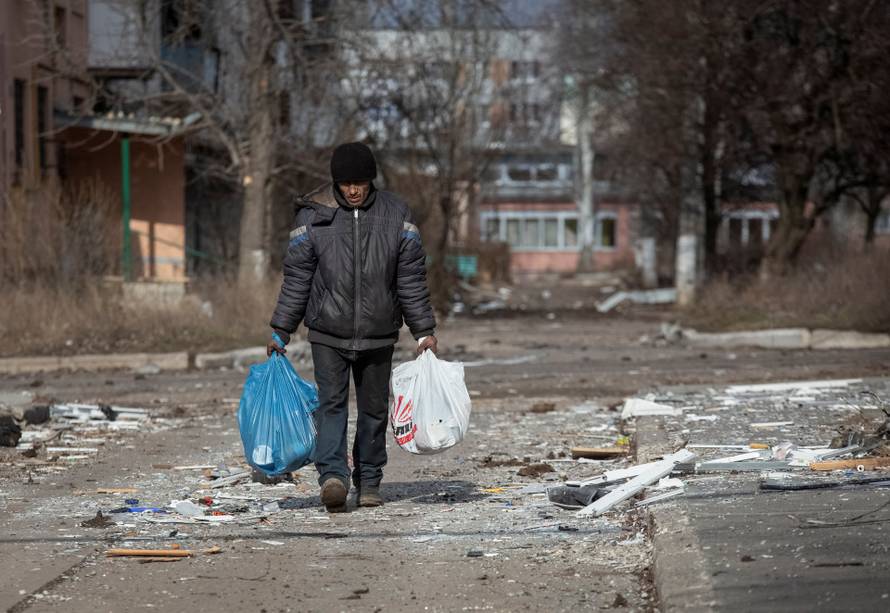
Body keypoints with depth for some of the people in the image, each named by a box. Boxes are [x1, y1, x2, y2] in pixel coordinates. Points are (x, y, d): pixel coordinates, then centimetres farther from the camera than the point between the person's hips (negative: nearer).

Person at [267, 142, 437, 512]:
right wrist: (281, 330, 1)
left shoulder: (396, 216, 1)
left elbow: (412, 279, 4)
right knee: (332, 402, -14)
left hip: (378, 336, 2)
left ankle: (369, 482, 20)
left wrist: (424, 330, 1)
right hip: (328, 333, -2)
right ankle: (333, 476, -23)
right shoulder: (313, 216, -3)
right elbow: (296, 277, 1)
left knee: (374, 409, 8)